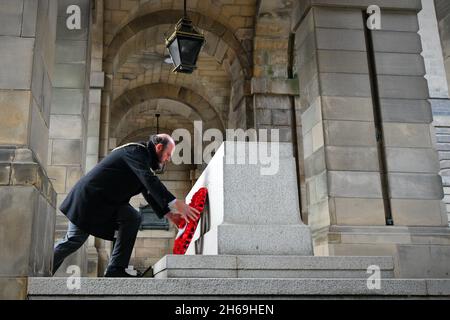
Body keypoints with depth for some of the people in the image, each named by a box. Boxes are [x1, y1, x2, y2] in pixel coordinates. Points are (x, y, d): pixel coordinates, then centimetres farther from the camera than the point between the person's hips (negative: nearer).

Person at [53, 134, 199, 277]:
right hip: (89, 197, -9)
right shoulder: (136, 151, -19)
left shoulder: (143, 157, 11)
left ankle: (116, 270, -6)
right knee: (74, 240, -1)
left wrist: (168, 213, 2)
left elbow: (149, 191, 13)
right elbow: (149, 180, -35)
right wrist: (176, 203, -41)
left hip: (107, 202, 9)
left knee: (132, 218, -8)